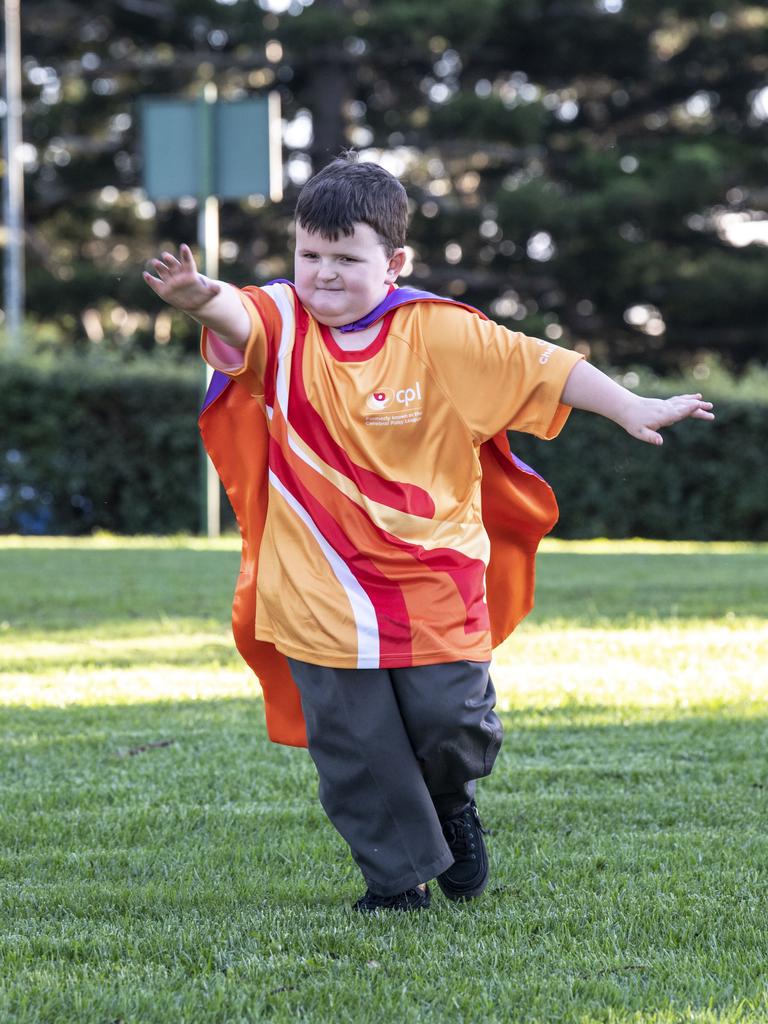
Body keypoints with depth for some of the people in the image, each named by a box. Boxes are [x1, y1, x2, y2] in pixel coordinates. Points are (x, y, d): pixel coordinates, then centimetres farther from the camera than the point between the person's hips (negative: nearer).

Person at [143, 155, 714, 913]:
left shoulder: (438, 332, -6)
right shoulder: (283, 324, -7)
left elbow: (540, 366, -4)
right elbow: (239, 322, -30)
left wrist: (631, 411, -9)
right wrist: (203, 301, -54)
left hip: (434, 579, 0)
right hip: (324, 589, 0)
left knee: (452, 721, -1)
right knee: (354, 742, 4)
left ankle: (450, 801, 34)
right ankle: (396, 874, 24)